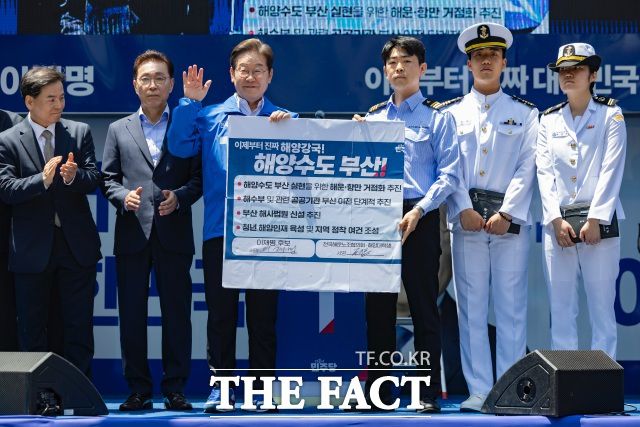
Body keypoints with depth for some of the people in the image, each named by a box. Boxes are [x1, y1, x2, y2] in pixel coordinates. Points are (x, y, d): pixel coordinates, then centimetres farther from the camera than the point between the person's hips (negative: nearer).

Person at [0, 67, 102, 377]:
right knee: (32, 331, 7)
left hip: (77, 245, 2)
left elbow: (95, 179, -2)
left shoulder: (80, 132, 5)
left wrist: (74, 176, -24)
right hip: (32, 248, -1)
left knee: (80, 328, 6)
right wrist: (43, 179, -26)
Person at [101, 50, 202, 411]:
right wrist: (123, 197, -9)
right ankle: (139, 390, 12)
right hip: (132, 234, 2)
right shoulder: (119, 130, 13)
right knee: (132, 314, 4)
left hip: (174, 234, -1)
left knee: (177, 313, 2)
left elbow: (199, 177, 4)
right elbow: (108, 178, 10)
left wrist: (180, 196, -14)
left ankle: (175, 389, 10)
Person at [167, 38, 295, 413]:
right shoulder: (211, 117, 8)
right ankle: (221, 385, 13)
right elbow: (180, 147, -5)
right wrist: (190, 103, -11)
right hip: (220, 230, 0)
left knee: (263, 316, 5)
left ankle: (262, 388, 13)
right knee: (220, 314, 5)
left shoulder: (285, 119, 9)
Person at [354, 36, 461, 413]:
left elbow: (449, 175, -4)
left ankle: (428, 392, 3)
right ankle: (377, 392, 12)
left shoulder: (437, 117, 4)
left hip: (419, 219, -4)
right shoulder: (372, 118, 16)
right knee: (378, 307, 5)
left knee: (424, 308, -2)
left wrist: (419, 211, -15)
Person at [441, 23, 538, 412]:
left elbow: (527, 167, 1)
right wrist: (463, 209, -9)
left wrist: (506, 213, -10)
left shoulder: (524, 113, 10)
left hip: (510, 219, -1)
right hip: (466, 218, 1)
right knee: (471, 307, 1)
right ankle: (479, 390, 5)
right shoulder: (452, 112, 13)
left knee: (511, 306, -2)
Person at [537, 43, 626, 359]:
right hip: (557, 222, 3)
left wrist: (595, 220, -13)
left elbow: (611, 171, -4)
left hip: (599, 222, -3)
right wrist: (556, 220, -7)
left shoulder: (610, 115, 4)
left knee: (602, 306, -2)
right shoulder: (549, 120, 13)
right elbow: (544, 172, 5)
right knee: (561, 309, 3)